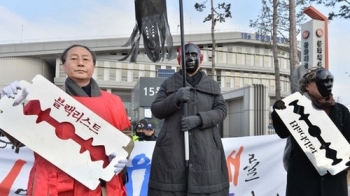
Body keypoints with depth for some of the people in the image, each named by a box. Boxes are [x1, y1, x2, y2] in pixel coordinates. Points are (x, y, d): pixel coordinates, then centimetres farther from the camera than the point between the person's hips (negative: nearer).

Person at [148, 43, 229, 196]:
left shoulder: (212, 85, 16)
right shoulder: (168, 83, 13)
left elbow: (221, 110, 6)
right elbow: (156, 110, 6)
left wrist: (199, 119, -12)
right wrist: (175, 99, -14)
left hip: (205, 148, 1)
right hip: (172, 147, -1)